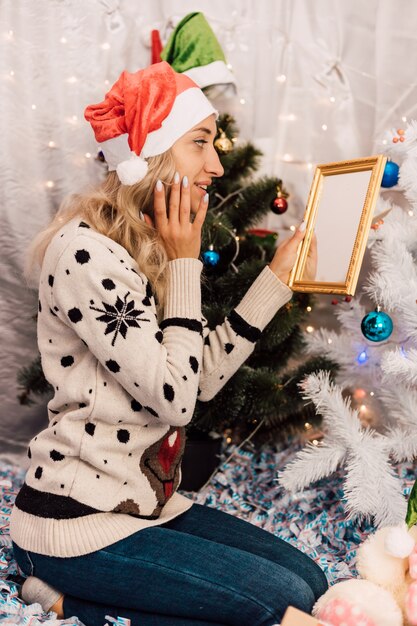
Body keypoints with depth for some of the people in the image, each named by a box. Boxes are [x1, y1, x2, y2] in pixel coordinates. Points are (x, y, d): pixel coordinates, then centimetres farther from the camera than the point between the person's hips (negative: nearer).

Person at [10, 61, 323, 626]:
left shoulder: (150, 250, 8)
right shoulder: (84, 251, -21)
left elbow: (205, 377, 5)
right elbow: (173, 399, -23)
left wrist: (278, 275, 5)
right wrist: (184, 265, -16)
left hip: (148, 502, 9)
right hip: (77, 524, -9)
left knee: (309, 579, 7)